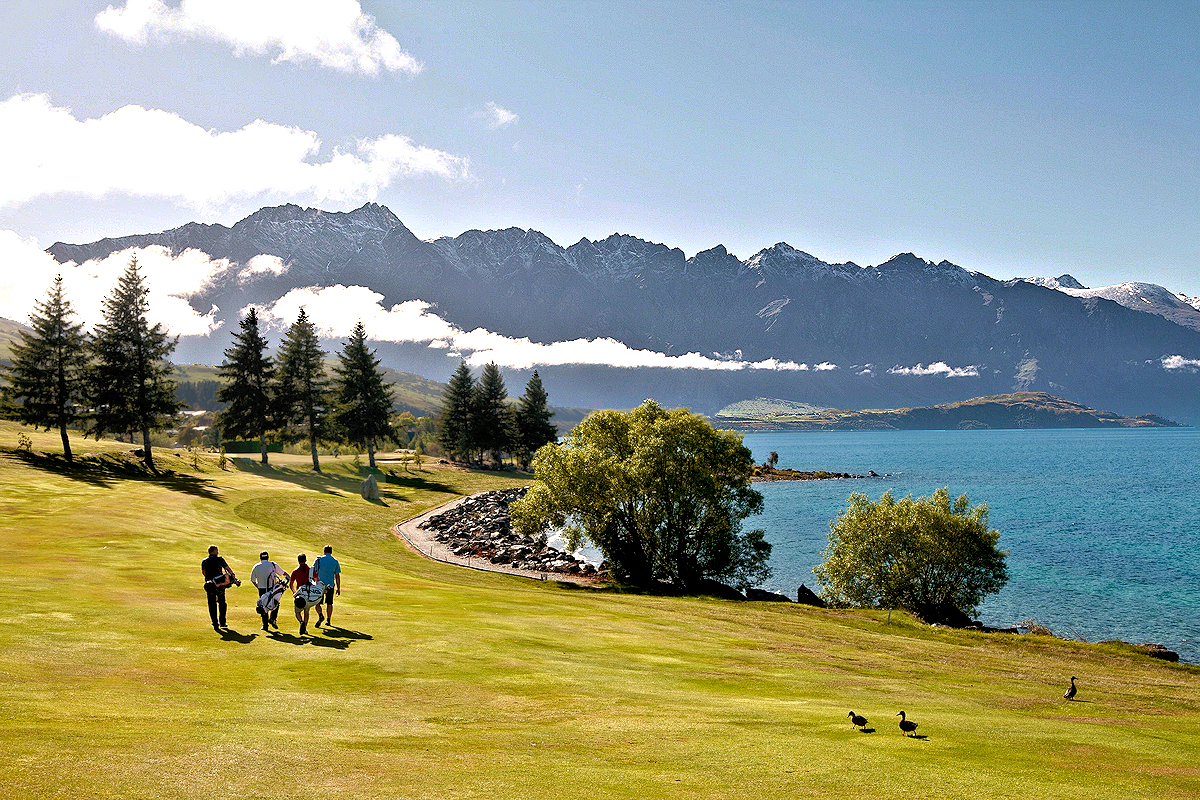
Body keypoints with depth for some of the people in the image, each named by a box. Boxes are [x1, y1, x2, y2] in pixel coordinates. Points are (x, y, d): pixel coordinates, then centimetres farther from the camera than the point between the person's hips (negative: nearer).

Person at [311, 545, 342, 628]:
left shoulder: (319, 560, -1)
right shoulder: (335, 561, 3)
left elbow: (313, 571, -4)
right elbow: (337, 576, 3)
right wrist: (338, 588, 7)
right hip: (331, 585, 2)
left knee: (317, 602, 4)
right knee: (329, 603, 15)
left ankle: (320, 616, -21)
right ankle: (328, 620, 16)